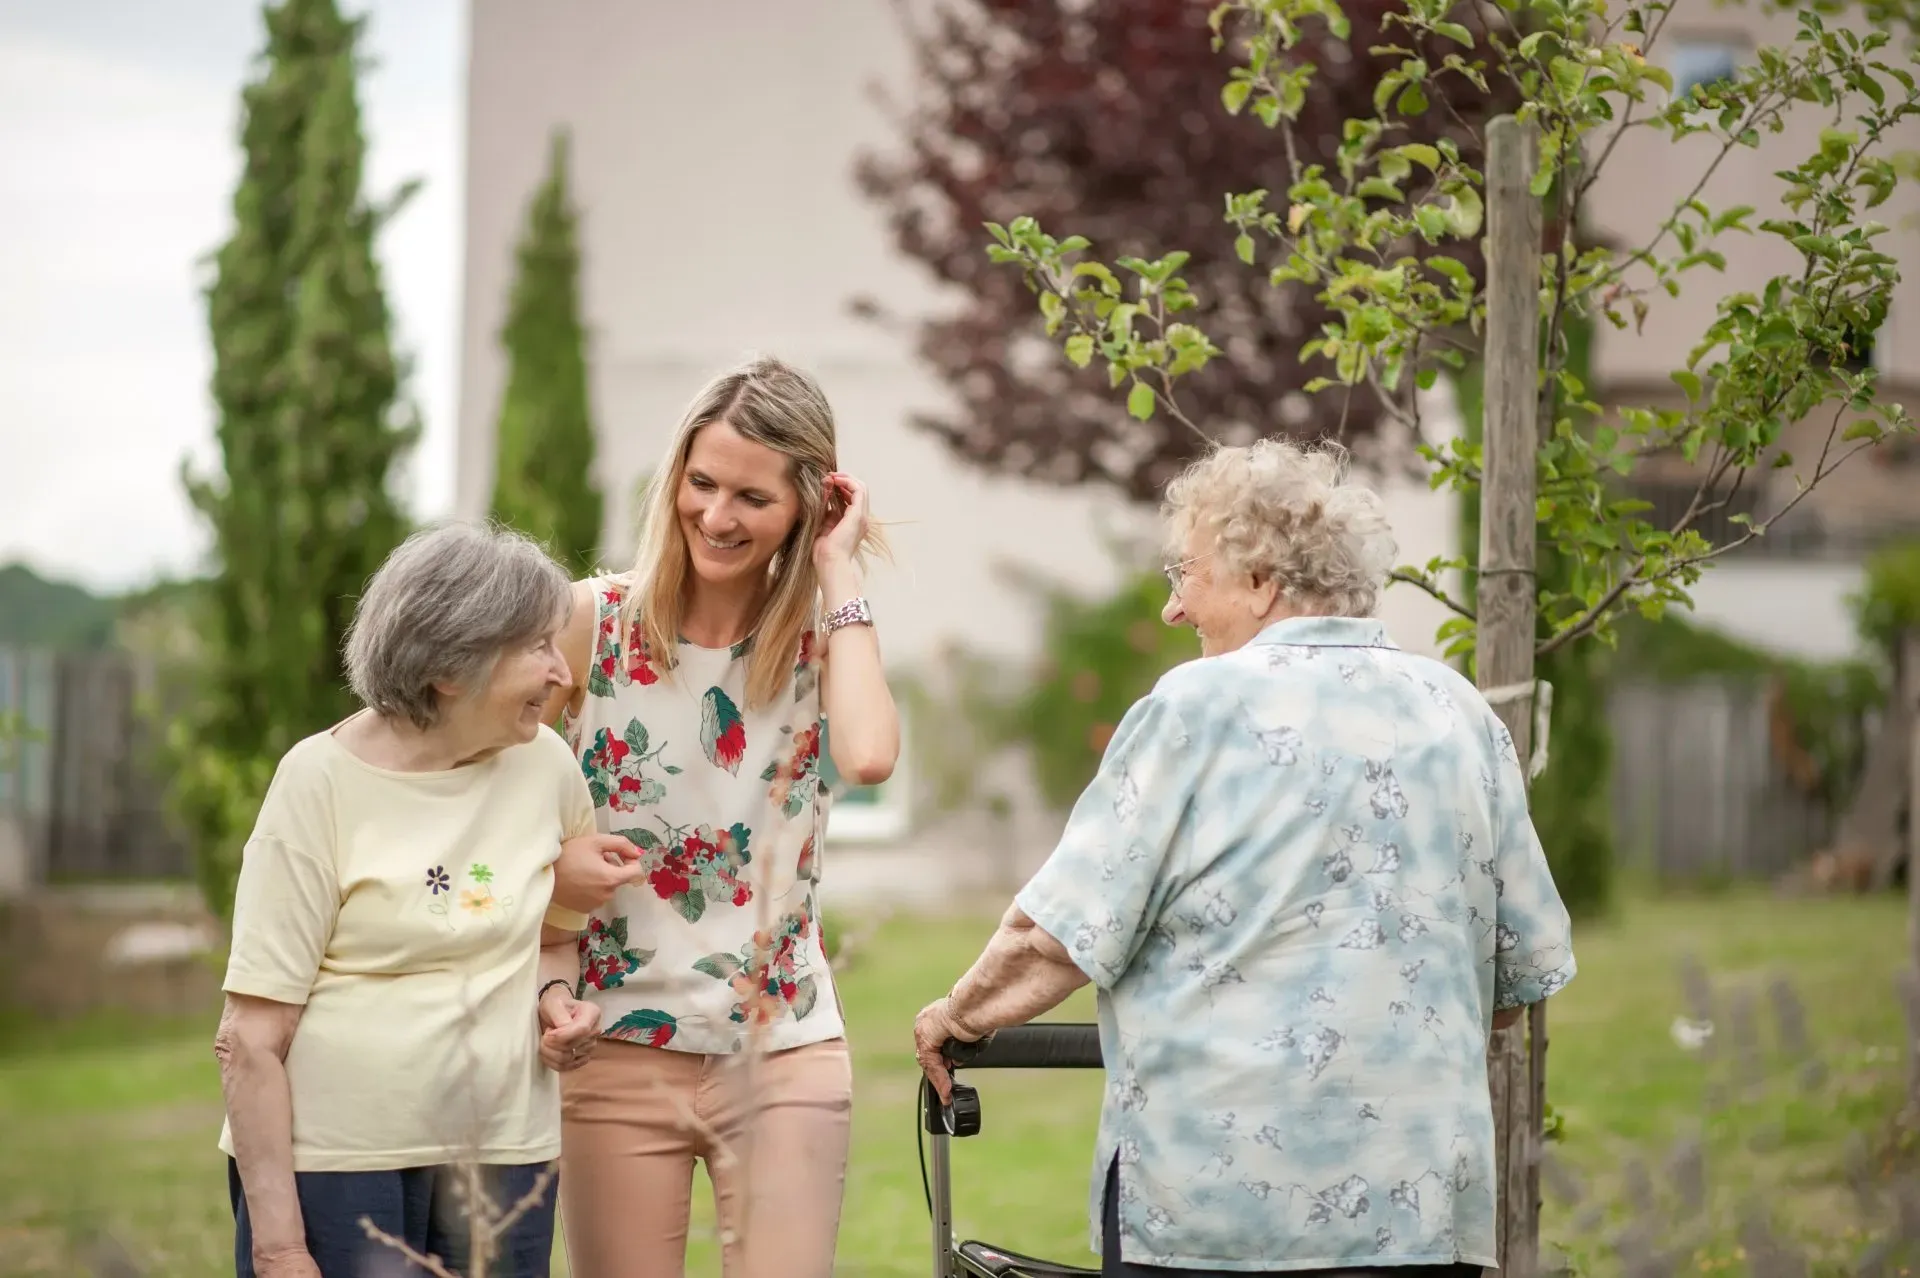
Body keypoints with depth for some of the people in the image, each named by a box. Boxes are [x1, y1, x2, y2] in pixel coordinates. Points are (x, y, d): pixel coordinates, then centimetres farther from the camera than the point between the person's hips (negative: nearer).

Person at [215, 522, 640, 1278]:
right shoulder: (322, 780, -10)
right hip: (330, 1159, -4)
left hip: (501, 1157, 4)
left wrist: (554, 991, 1)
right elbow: (250, 1039, -11)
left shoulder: (546, 765, 3)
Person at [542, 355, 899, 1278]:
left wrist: (838, 571, -12)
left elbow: (868, 755, -22)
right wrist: (554, 867, -17)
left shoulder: (821, 642, 1)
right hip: (620, 1056, 0)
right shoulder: (595, 622, -1)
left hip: (785, 1061, 1)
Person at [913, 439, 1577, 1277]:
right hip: (1424, 1206, 5)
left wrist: (959, 1015, 10)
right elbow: (1524, 975, 13)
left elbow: (1056, 940, -8)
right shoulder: (1462, 716, 8)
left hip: (1209, 1204, -4)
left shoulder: (1198, 706, -7)